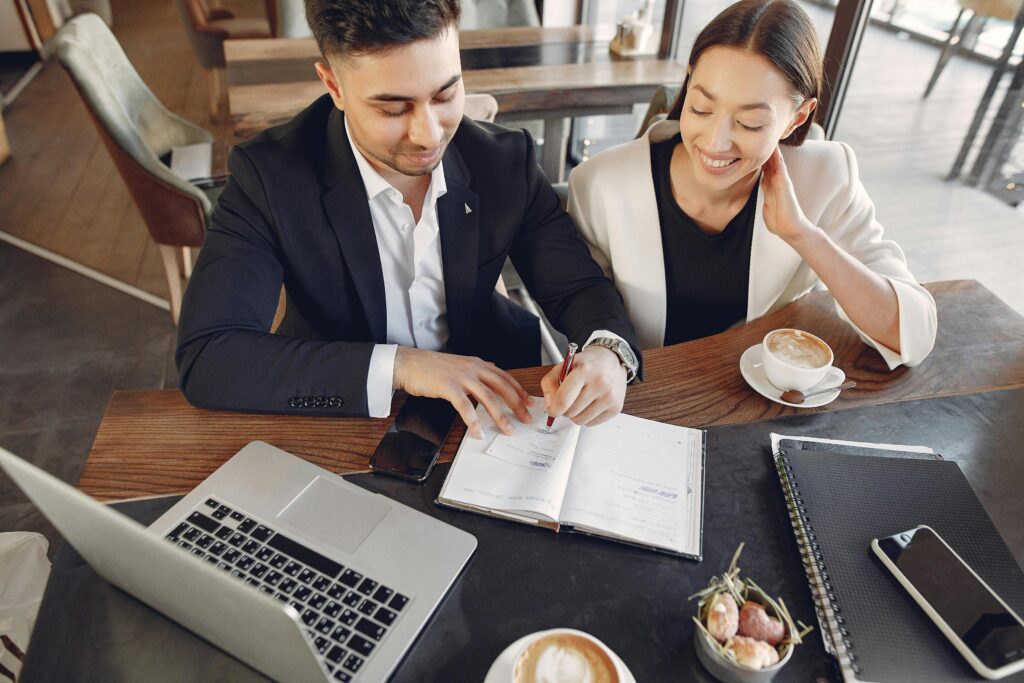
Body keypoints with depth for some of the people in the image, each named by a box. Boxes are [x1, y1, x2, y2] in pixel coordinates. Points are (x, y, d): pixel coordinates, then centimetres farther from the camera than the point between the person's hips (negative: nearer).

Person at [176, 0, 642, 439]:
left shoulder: (505, 160, -9)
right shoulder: (269, 175, -18)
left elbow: (577, 287, -3)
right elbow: (205, 360, -24)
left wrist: (607, 350, -27)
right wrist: (398, 366, -32)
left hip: (489, 406, 2)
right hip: (345, 418, -1)